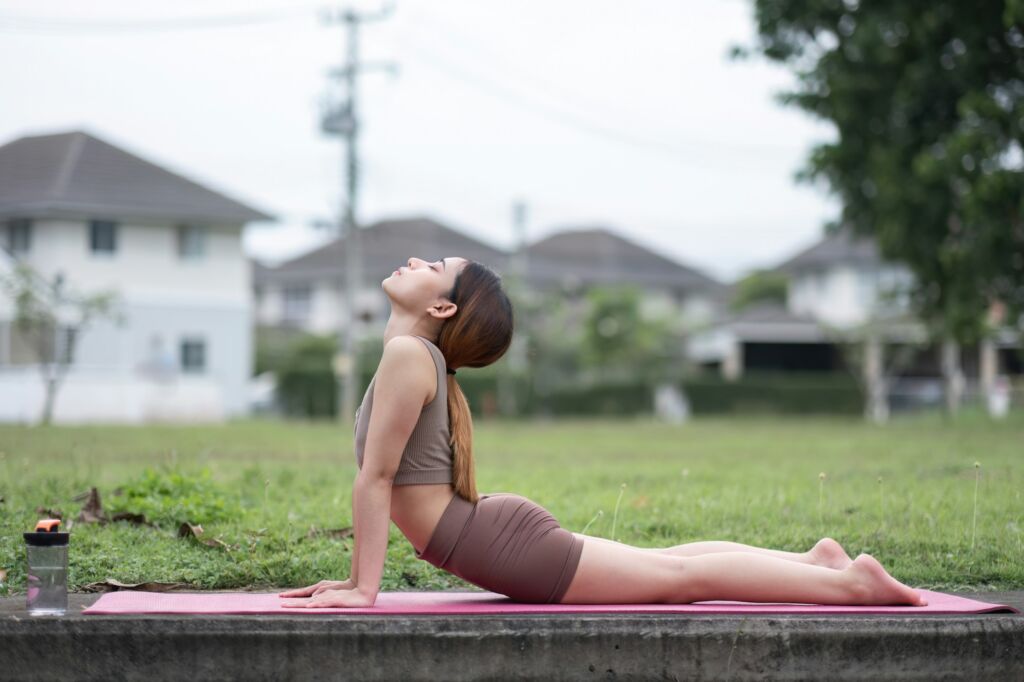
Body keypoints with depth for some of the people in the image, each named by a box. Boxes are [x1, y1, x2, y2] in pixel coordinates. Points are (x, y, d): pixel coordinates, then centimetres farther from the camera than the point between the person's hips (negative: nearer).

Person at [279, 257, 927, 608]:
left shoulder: (408, 355, -15)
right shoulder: (415, 358, 15)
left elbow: (375, 478, -17)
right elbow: (379, 481, 20)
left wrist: (364, 589, -16)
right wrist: (357, 577, 18)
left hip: (506, 544, -9)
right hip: (498, 529, 9)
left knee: (678, 576, -3)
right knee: (665, 564, 19)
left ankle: (849, 582, 1)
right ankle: (816, 559, 28)